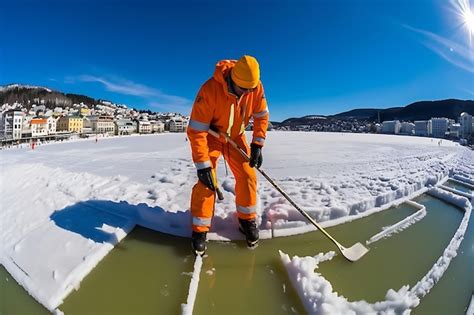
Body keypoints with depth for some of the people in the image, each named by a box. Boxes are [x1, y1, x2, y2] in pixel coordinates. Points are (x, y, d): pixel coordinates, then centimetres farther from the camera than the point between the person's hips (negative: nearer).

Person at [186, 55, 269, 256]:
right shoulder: (210, 90, -33)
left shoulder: (256, 86, -19)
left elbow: (261, 116, -3)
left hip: (236, 136, 4)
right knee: (206, 181, -14)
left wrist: (257, 145, -10)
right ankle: (199, 231, 1)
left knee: (247, 175, -5)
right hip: (210, 136, -3)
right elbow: (196, 130, -31)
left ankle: (247, 221, 15)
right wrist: (202, 165, -31)